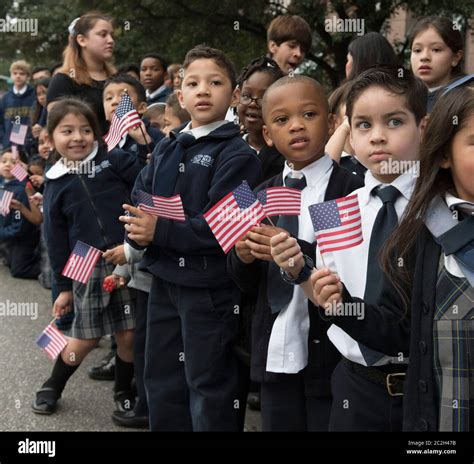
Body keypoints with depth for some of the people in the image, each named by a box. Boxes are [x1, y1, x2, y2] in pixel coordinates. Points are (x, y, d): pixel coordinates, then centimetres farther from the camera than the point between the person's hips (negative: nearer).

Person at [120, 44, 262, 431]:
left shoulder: (238, 155, -11)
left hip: (209, 286, -7)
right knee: (161, 379, 19)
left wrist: (161, 230, -21)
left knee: (208, 385, 5)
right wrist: (138, 230, -12)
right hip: (164, 280, 7)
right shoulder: (166, 149, 11)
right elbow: (138, 200, 8)